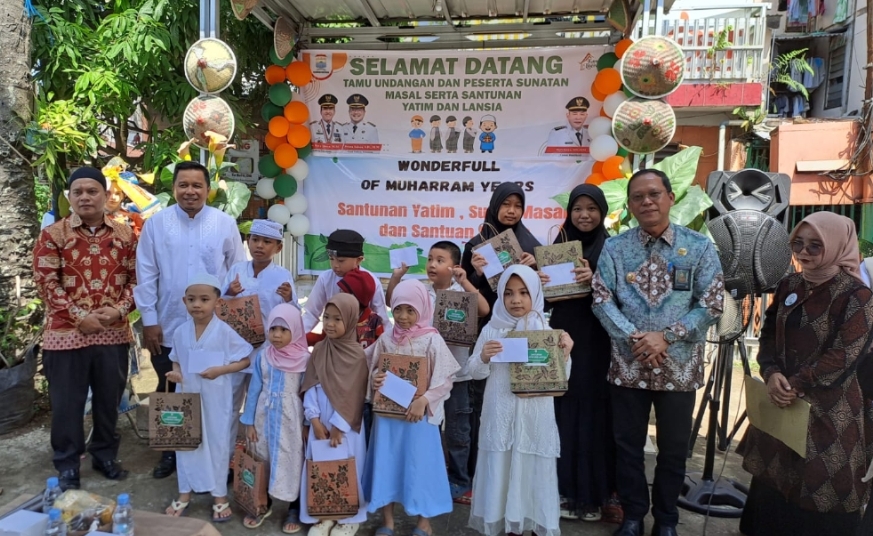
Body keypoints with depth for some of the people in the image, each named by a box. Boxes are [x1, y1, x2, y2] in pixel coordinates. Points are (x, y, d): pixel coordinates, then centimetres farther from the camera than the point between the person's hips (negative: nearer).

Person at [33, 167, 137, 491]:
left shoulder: (124, 234, 5)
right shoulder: (52, 235, -3)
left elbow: (135, 277, 6)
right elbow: (46, 283, -8)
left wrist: (119, 309, -10)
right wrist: (79, 316, -14)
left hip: (113, 333, 3)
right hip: (66, 334, -2)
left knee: (109, 399, 14)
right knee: (67, 403, 8)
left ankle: (105, 455, 31)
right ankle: (67, 465, 24)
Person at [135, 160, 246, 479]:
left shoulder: (225, 224, -1)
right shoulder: (156, 224, -1)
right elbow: (146, 275, -1)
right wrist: (149, 320, -4)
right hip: (169, 328, 1)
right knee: (169, 393, 15)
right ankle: (170, 452, 33)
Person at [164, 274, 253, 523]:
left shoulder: (224, 332, -14)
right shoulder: (180, 332, -2)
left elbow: (244, 360, -10)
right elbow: (177, 360, 12)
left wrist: (220, 370, -22)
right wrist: (175, 372, -9)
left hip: (215, 399, -3)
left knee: (217, 444, 9)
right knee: (186, 444, 15)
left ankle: (220, 496, 24)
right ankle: (185, 493, 32)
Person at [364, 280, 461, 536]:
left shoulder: (432, 340, -9)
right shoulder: (386, 340, 3)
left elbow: (445, 379, -10)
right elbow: (374, 371, 13)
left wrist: (423, 401, -20)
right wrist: (375, 380, -10)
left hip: (419, 413, -3)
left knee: (420, 464, 5)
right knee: (387, 463, 10)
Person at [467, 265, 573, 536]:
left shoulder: (547, 331, 1)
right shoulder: (491, 330, 0)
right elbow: (475, 372, 3)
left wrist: (565, 354, -14)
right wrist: (483, 358, -17)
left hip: (536, 415, 0)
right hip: (501, 415, 0)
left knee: (536, 469, 7)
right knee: (501, 467, 6)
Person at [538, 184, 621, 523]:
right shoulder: (557, 246, 9)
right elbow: (546, 299, 10)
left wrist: (595, 280, -26)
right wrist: (539, 284, -12)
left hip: (598, 341, -3)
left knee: (595, 412, 0)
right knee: (564, 411, 6)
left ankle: (596, 492, 14)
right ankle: (565, 489, 19)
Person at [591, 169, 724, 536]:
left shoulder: (699, 247, -1)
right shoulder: (615, 248, 1)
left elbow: (712, 303, -5)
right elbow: (602, 299, -4)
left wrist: (666, 336, -14)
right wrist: (633, 337, -18)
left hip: (679, 365, 0)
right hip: (628, 364, 1)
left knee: (674, 449, 13)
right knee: (628, 445, 11)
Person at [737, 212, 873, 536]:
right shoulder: (788, 286, 6)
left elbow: (843, 356, -18)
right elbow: (769, 334, 4)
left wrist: (796, 386, -20)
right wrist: (772, 374, -14)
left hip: (829, 410, -6)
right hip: (782, 402, 6)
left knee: (820, 489, 5)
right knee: (773, 479, 18)